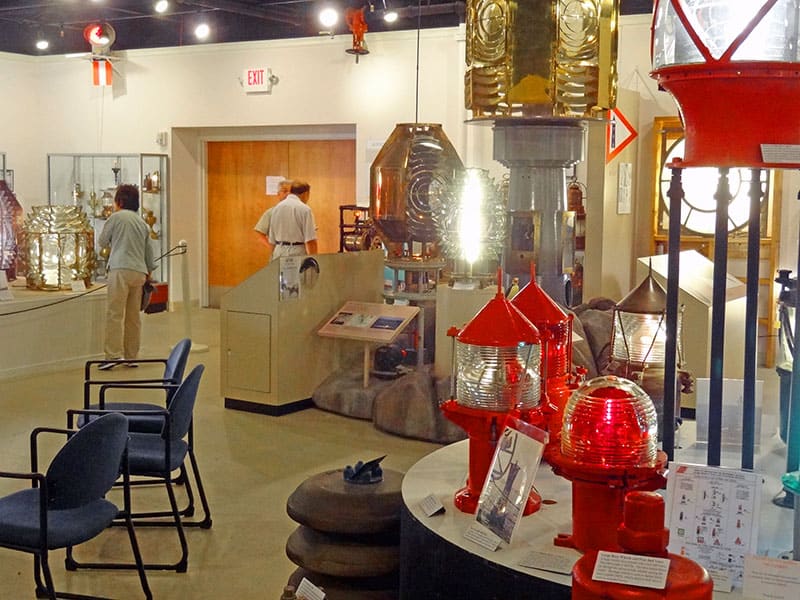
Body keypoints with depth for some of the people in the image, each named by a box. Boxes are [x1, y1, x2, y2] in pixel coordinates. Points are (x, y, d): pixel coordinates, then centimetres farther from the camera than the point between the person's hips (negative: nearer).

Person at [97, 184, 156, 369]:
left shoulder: (117, 217, 0)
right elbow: (149, 251, 20)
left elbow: (102, 242, 9)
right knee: (133, 316, 9)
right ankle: (131, 356, 11)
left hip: (121, 269, -6)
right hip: (139, 271, 6)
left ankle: (113, 355, -16)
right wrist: (148, 272, 27)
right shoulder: (142, 222, 19)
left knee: (115, 314, -9)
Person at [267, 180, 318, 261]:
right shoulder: (304, 209, -8)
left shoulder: (276, 208, 10)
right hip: (298, 253, -5)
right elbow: (310, 240, -13)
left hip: (279, 253, 6)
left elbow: (272, 240, 14)